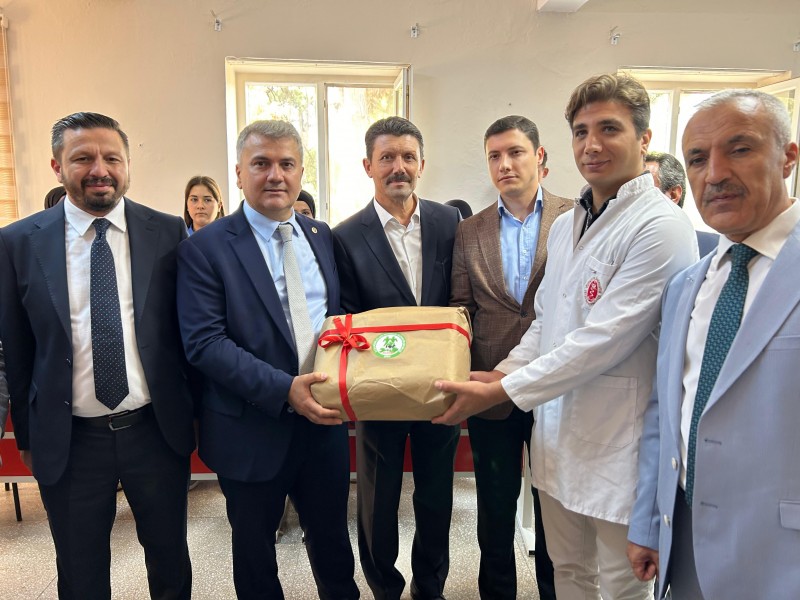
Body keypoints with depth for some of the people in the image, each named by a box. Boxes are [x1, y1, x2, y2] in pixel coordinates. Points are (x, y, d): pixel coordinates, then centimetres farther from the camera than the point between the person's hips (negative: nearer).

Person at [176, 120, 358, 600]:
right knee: (255, 547, 19)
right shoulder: (205, 249, -10)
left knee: (332, 537, 21)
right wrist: (284, 389, -26)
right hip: (252, 429, -3)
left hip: (324, 419, 4)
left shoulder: (323, 236, 5)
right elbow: (204, 343, -17)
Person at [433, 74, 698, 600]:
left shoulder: (661, 228, -17)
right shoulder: (564, 225, 11)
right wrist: (504, 372, -1)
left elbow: (602, 340, -22)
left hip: (618, 447, -7)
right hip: (557, 437, 7)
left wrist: (500, 391, -17)